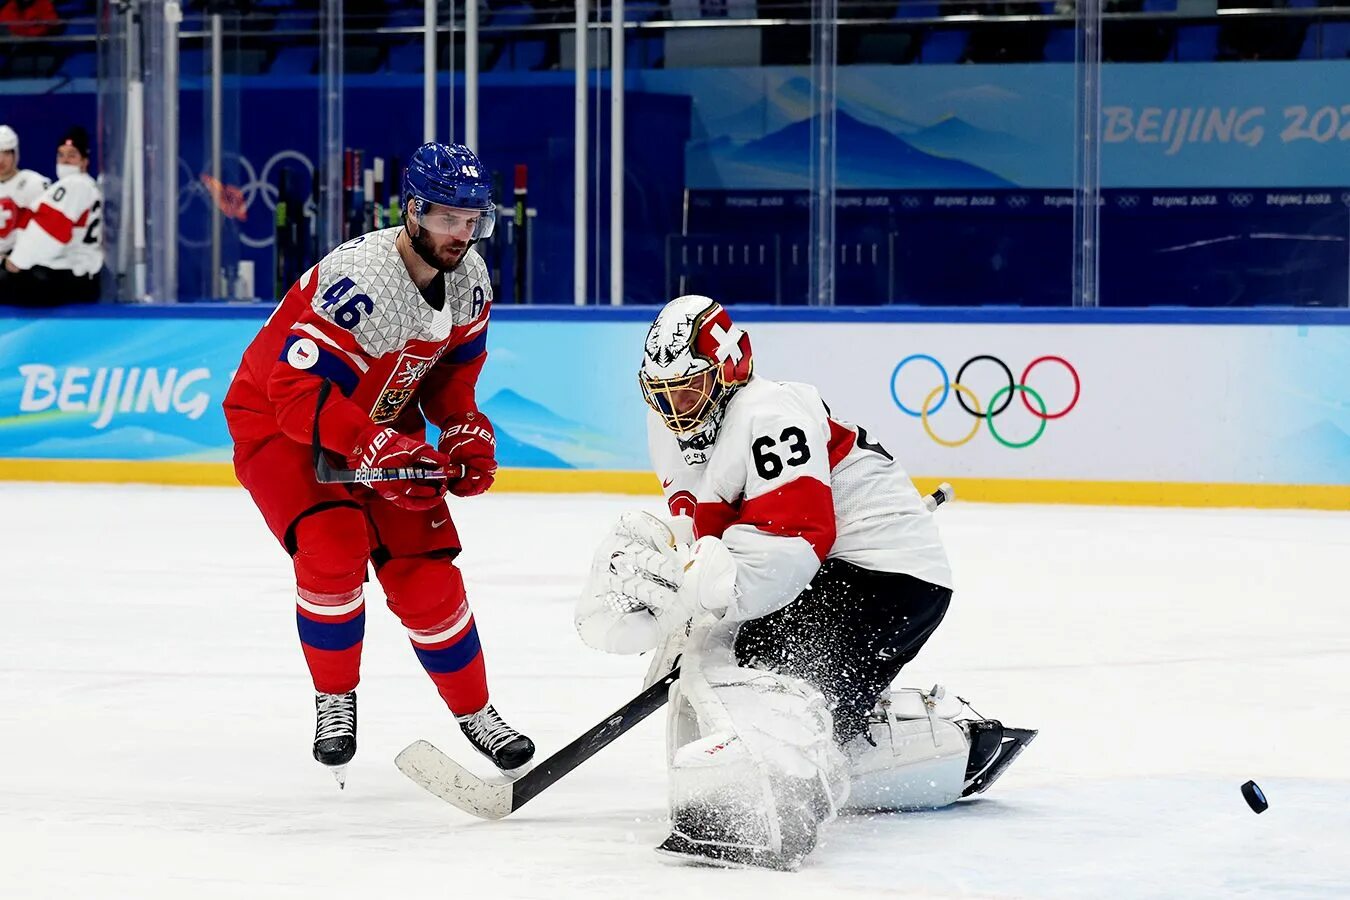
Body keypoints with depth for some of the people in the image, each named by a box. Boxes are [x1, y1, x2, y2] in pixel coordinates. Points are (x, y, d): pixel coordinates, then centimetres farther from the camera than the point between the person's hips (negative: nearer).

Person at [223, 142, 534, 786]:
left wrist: (466, 430, -7)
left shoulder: (471, 279, -9)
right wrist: (377, 449, -42)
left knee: (426, 571, 0)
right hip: (277, 421, -6)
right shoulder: (358, 277, -34)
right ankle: (333, 700, -6)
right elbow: (298, 390, -36)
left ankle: (474, 711, 20)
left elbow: (453, 364, 10)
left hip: (382, 421, 6)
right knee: (334, 546, -27)